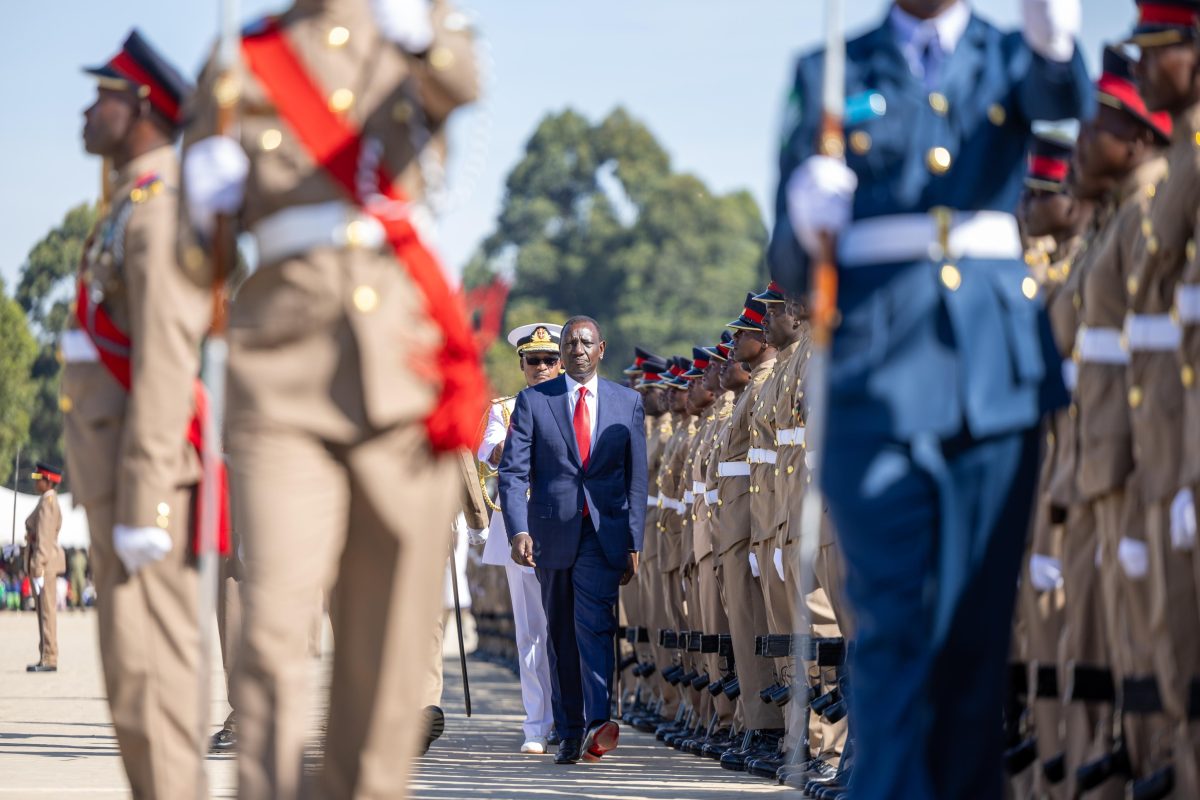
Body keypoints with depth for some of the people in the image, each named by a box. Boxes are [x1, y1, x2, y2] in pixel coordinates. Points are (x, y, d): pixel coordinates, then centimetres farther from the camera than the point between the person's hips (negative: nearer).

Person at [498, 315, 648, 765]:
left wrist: (634, 543, 1)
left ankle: (599, 722, -28)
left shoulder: (627, 403, 7)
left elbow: (637, 476, 7)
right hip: (551, 532, 1)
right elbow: (512, 470, -2)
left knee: (594, 621, -19)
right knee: (561, 635, 7)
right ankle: (570, 733, 14)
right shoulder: (533, 401, 4)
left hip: (604, 531, -1)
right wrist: (518, 531, -16)